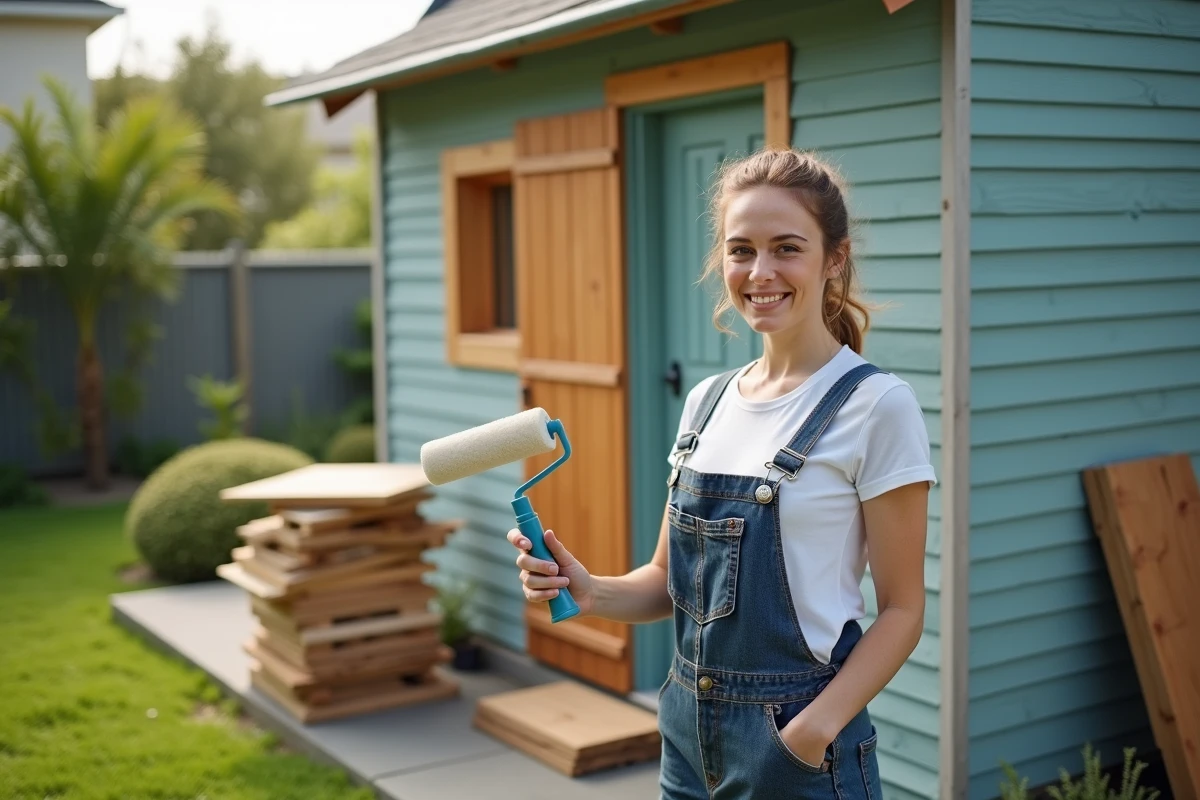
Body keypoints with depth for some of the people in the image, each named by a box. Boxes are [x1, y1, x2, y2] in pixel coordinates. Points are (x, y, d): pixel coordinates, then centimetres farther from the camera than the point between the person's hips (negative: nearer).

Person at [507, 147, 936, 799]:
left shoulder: (876, 405, -12)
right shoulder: (706, 401, 4)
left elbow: (901, 608, -10)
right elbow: (670, 580, 9)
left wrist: (818, 727, -21)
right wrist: (589, 592, -9)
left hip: (797, 742, -5)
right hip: (688, 729, 6)